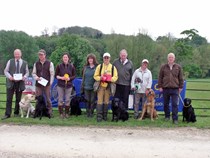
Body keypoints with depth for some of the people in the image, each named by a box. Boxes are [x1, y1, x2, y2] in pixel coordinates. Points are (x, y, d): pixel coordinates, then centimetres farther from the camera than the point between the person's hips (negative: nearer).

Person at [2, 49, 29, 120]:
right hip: (11, 82, -1)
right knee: (9, 99, -4)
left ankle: (16, 113, 20)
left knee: (18, 99, 7)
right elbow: (6, 71, 5)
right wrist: (9, 77, -12)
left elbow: (27, 72, 12)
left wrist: (24, 77, -9)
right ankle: (7, 114, -2)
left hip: (20, 83, 1)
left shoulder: (25, 63, 7)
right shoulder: (10, 61, 6)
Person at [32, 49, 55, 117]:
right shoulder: (36, 64, 11)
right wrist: (36, 77, -7)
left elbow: (52, 74, 1)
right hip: (38, 84, 3)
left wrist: (50, 83, -5)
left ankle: (50, 112, 5)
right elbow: (33, 73, 14)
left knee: (48, 99, -1)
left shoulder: (50, 63, 2)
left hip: (47, 84, -3)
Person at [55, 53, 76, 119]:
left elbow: (74, 75, 6)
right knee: (60, 100, 1)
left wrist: (69, 78, -13)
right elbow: (56, 75, 4)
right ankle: (61, 113, 11)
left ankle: (67, 113, 15)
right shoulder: (59, 66, 1)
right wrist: (61, 78, -14)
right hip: (60, 85, 0)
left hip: (69, 85, 1)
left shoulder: (71, 66, 2)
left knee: (67, 100, 2)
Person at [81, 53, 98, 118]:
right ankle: (87, 112, 18)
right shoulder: (85, 67, 9)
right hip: (86, 87, 3)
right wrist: (82, 85, 11)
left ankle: (91, 113, 13)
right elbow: (83, 77, 14)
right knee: (87, 100, 7)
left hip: (93, 87, -3)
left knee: (92, 100, 2)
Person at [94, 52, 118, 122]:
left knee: (106, 101, 6)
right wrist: (100, 78, -15)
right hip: (101, 86, -1)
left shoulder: (113, 67, 7)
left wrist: (110, 79, -16)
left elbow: (115, 77, 3)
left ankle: (105, 116, 15)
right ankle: (99, 116, -4)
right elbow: (95, 76, 5)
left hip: (108, 87, 1)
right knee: (100, 101, -6)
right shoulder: (99, 66, 6)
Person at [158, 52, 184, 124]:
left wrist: (180, 87, 5)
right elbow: (160, 77, 8)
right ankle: (167, 116, 24)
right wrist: (160, 86, 2)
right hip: (165, 88, 1)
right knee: (166, 104, 9)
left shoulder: (178, 67, 7)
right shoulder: (163, 67, 8)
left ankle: (175, 119, -2)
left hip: (175, 89, -1)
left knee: (175, 104, -5)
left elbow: (181, 78, 10)